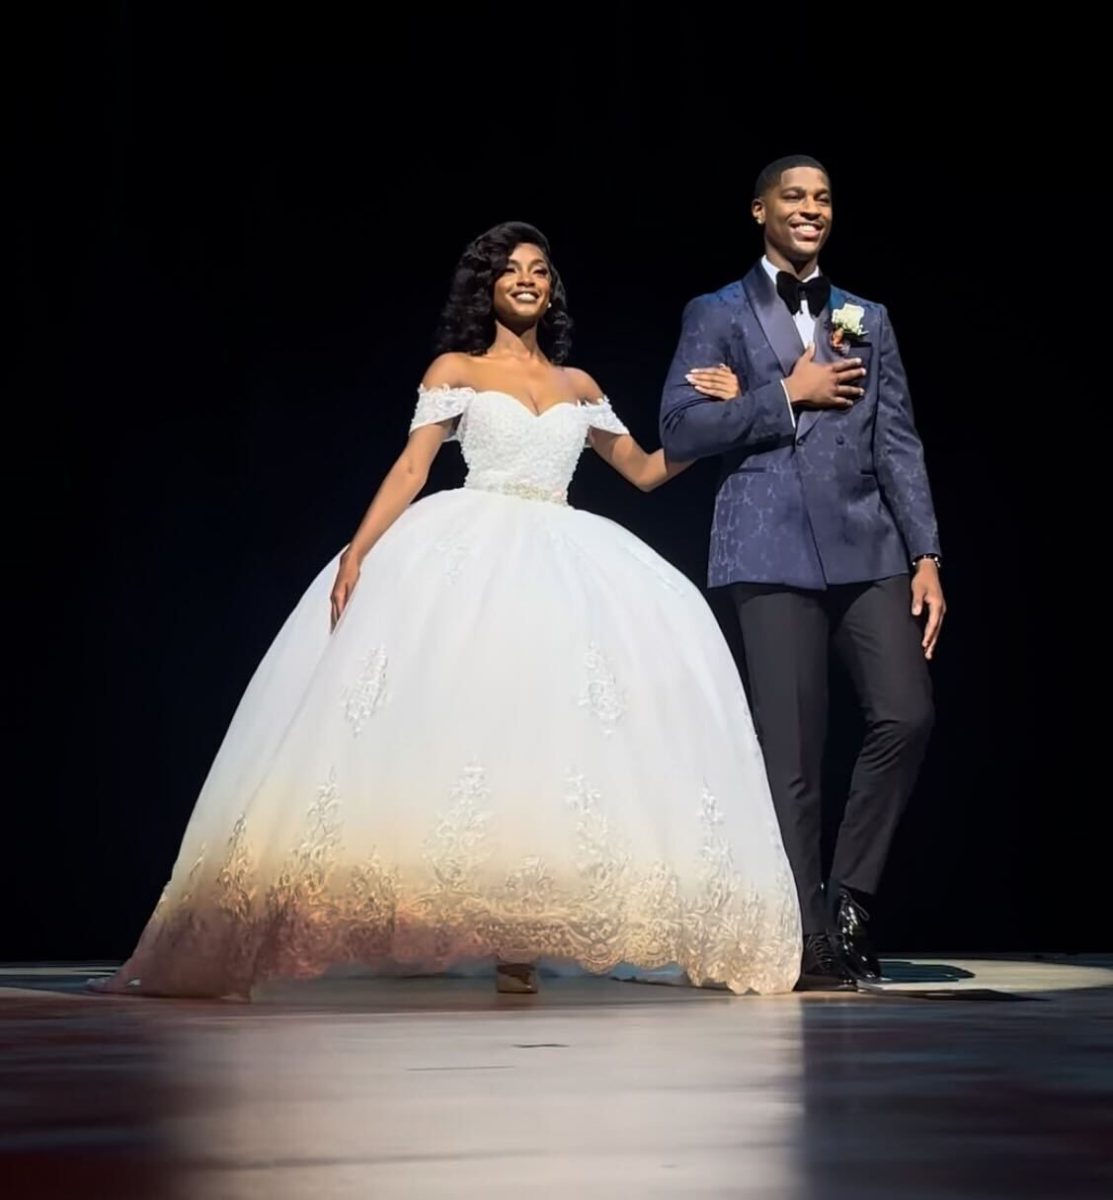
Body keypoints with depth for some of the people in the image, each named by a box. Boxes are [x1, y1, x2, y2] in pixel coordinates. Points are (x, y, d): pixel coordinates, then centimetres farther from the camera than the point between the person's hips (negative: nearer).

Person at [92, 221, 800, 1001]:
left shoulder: (578, 386, 21)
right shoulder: (456, 371, 11)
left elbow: (647, 471, 23)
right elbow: (411, 470, 1)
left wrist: (720, 416, 11)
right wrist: (357, 552, -12)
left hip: (561, 561, 3)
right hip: (468, 556, -3)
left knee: (549, 725, -12)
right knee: (467, 718, -17)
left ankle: (518, 936, -12)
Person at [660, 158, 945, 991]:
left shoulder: (867, 319, 18)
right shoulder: (719, 316, 9)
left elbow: (899, 444, 12)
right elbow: (680, 428, -2)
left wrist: (926, 557, 3)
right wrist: (788, 396, -7)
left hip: (868, 548, 3)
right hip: (775, 554, -3)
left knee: (907, 716, -11)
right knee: (793, 753, -3)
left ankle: (849, 896, 7)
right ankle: (812, 938, 5)